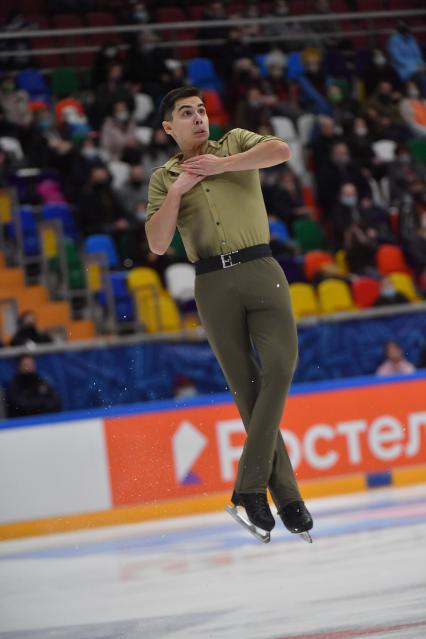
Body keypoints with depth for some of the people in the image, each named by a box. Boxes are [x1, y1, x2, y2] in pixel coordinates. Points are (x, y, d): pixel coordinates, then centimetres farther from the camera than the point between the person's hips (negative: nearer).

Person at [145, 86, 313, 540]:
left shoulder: (235, 143, 14)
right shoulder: (163, 179, 15)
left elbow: (280, 151, -8)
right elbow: (158, 244, 3)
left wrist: (220, 164, -5)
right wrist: (178, 190, -4)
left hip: (261, 272, -1)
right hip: (213, 285, 1)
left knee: (280, 364, -20)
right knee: (246, 387, -2)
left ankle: (249, 486, -17)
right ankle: (285, 495, -1)